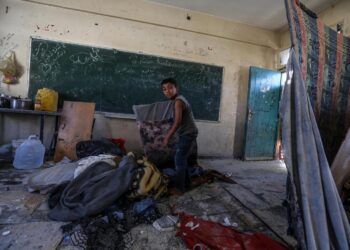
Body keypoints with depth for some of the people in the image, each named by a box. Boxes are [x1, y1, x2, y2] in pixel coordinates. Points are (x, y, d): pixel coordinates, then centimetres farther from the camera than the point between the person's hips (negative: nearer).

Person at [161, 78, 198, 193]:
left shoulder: (178, 101, -18)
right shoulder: (179, 99, 13)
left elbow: (177, 122, -23)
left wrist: (167, 137, -17)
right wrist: (169, 133, 23)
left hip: (187, 134, -10)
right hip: (188, 133, 10)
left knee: (179, 160, -5)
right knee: (182, 158, 18)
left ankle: (179, 187, 5)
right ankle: (185, 182, 30)